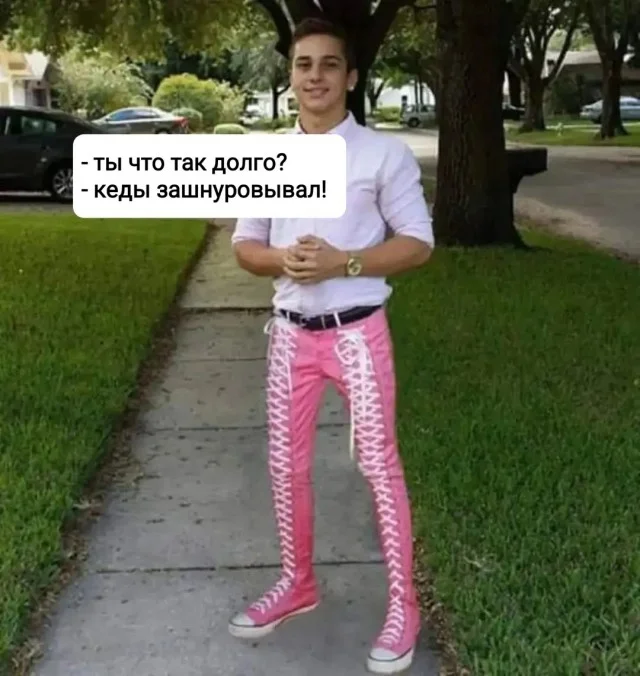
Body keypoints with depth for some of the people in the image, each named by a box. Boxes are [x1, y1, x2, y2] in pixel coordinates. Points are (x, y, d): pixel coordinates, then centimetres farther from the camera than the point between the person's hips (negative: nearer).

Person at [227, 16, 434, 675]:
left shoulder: (384, 153, -6)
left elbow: (418, 243, -7)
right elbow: (244, 244, 10)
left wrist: (343, 262, -21)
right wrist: (283, 260, -13)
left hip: (358, 332, -4)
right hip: (290, 332, 5)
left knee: (379, 466, -1)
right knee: (285, 464, 12)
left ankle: (402, 607, 11)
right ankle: (297, 583, 31)